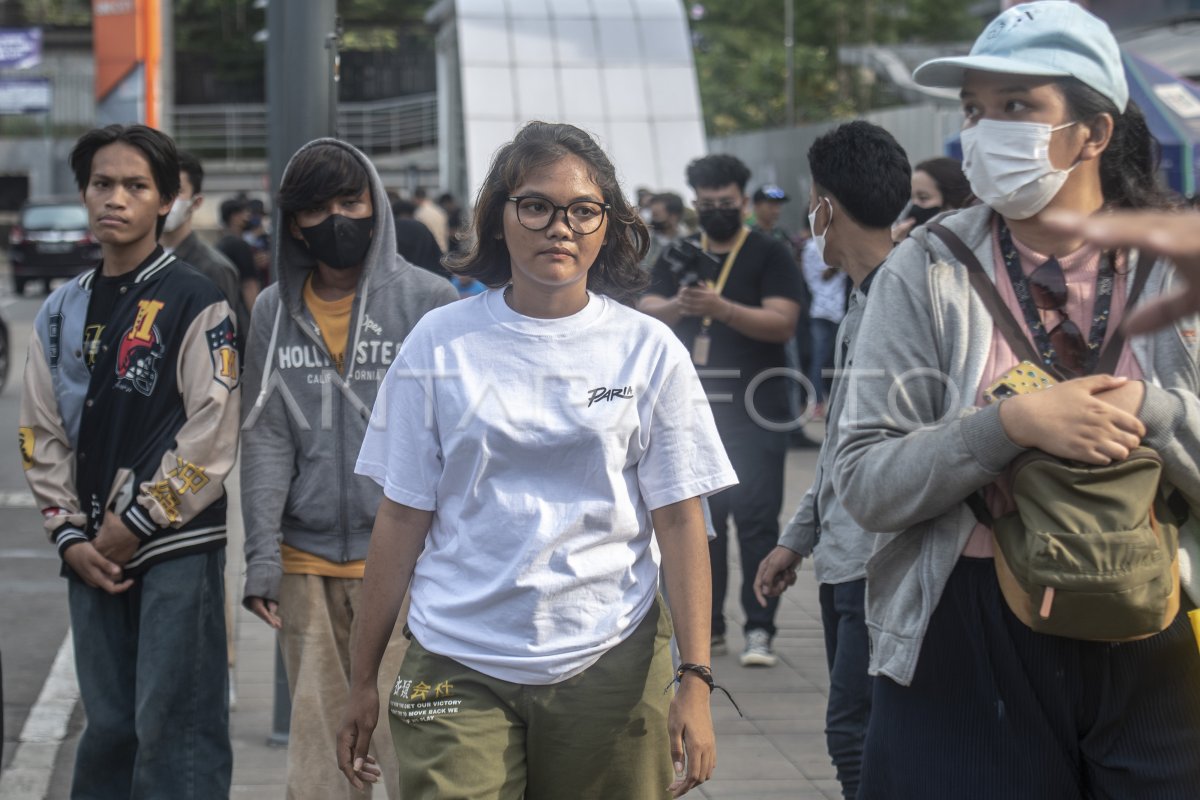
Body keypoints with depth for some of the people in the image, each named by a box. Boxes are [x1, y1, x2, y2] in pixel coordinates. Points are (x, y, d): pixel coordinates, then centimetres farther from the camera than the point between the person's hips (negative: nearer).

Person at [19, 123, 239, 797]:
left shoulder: (195, 302, -4)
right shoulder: (62, 312, 13)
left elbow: (213, 432, -10)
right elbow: (43, 433, 13)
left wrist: (136, 523, -11)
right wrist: (70, 535, 2)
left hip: (177, 546, -5)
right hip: (92, 555, 5)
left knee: (176, 729, -6)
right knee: (108, 725, 11)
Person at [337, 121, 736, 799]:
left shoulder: (649, 351, 3)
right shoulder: (440, 343, 3)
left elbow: (679, 521, 1)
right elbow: (403, 517, 5)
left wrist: (696, 681, -5)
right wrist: (365, 679, 6)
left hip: (608, 663, 1)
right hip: (458, 667, 0)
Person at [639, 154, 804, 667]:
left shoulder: (770, 256, 0)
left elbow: (783, 323, -12)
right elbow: (645, 316, 4)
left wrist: (721, 308, -24)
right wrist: (677, 306, -18)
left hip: (754, 413, -4)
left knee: (755, 517, -8)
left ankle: (759, 630, -8)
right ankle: (707, 625, 16)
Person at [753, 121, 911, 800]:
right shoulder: (862, 300, 17)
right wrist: (798, 537, 25)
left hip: (883, 563, -10)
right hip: (843, 559, 10)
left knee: (856, 732, -12)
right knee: (855, 729, 13)